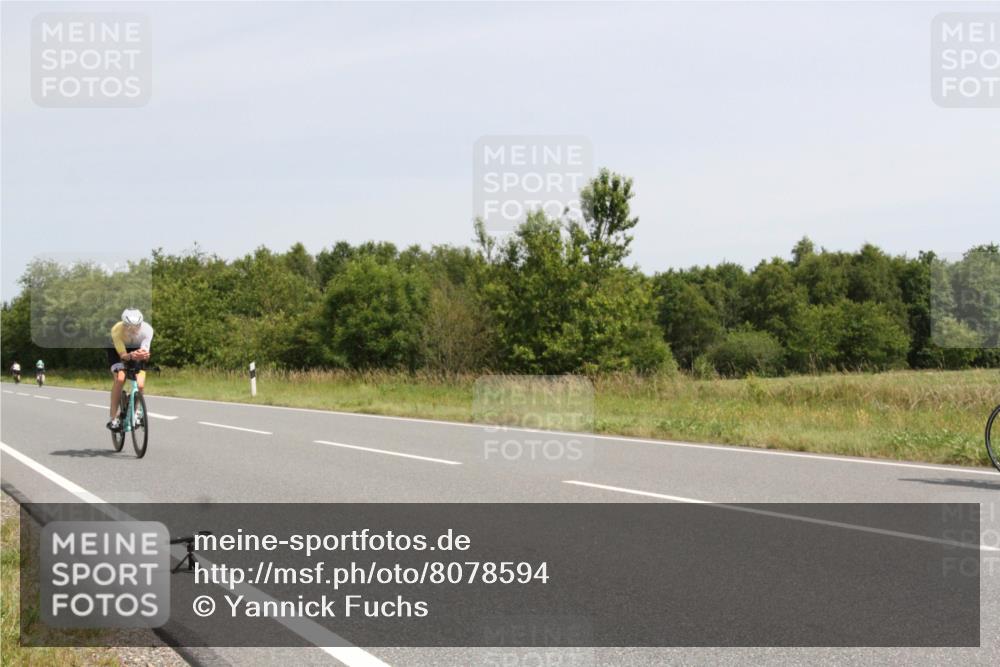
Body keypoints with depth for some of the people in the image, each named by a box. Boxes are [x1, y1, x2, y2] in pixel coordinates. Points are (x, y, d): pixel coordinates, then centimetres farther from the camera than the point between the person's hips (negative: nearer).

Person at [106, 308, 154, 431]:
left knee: (140, 385, -16)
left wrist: (143, 355, -60)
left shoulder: (147, 329, -33)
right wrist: (131, 356, -59)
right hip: (118, 351, -2)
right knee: (120, 379, -26)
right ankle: (113, 418, -16)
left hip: (137, 349, 2)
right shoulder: (117, 330, -36)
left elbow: (145, 353, -36)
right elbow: (123, 355, -37)